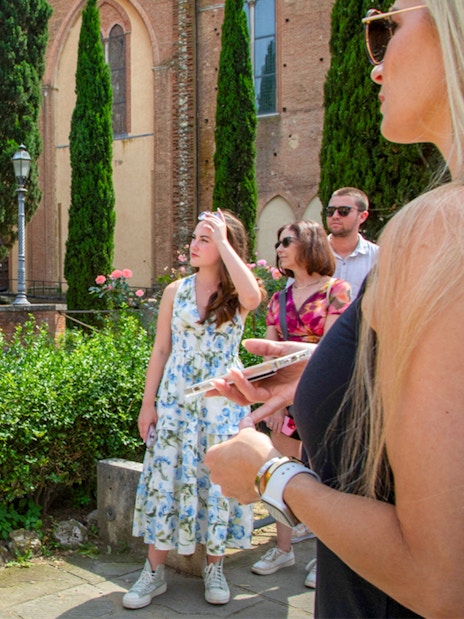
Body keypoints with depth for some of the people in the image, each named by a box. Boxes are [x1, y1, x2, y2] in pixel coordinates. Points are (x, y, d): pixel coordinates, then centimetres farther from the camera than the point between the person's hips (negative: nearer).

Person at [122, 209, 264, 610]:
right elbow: (161, 350, 6)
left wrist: (222, 241, -26)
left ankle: (214, 568, 23)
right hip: (176, 400, 2)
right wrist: (148, 404, 2)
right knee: (166, 479, 3)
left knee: (217, 480, 5)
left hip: (222, 404, -1)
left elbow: (254, 296, -30)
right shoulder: (176, 291, 4)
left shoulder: (237, 295, -3)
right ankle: (154, 572, 16)